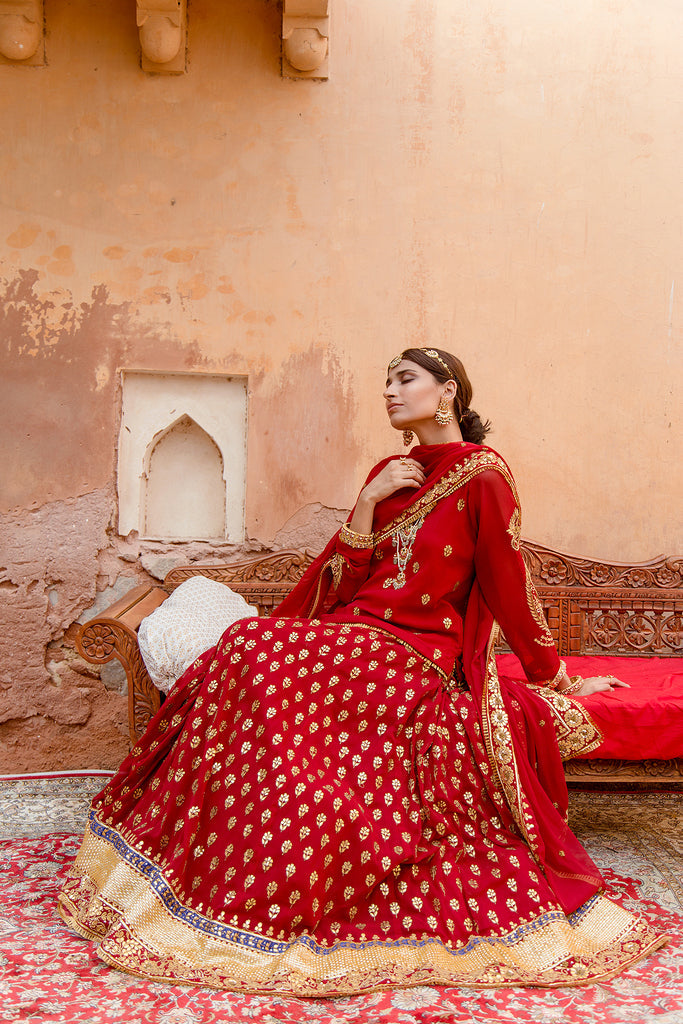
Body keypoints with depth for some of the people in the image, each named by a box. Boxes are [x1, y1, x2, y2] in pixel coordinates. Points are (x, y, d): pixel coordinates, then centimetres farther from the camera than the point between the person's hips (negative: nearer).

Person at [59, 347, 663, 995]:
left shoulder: (483, 475, -4)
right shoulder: (390, 473, 16)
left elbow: (510, 588, 0)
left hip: (416, 656, -6)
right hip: (353, 637, 7)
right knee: (246, 650, -20)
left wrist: (559, 680, 4)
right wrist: (368, 503, -2)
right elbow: (343, 581, 11)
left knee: (258, 658, -26)